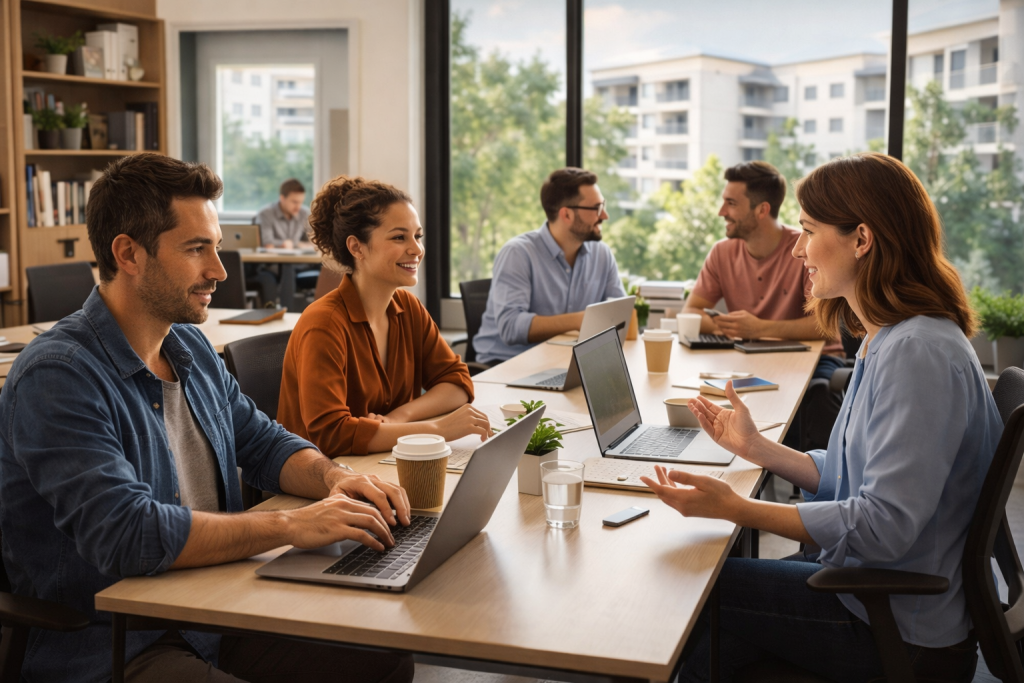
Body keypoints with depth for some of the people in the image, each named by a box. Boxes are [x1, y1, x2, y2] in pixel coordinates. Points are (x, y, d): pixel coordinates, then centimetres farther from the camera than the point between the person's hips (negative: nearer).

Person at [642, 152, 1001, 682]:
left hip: (903, 634, -9)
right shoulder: (887, 340, 10)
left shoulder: (918, 352, -24)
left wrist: (735, 508, -28)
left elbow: (884, 525, -29)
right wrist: (757, 449, 8)